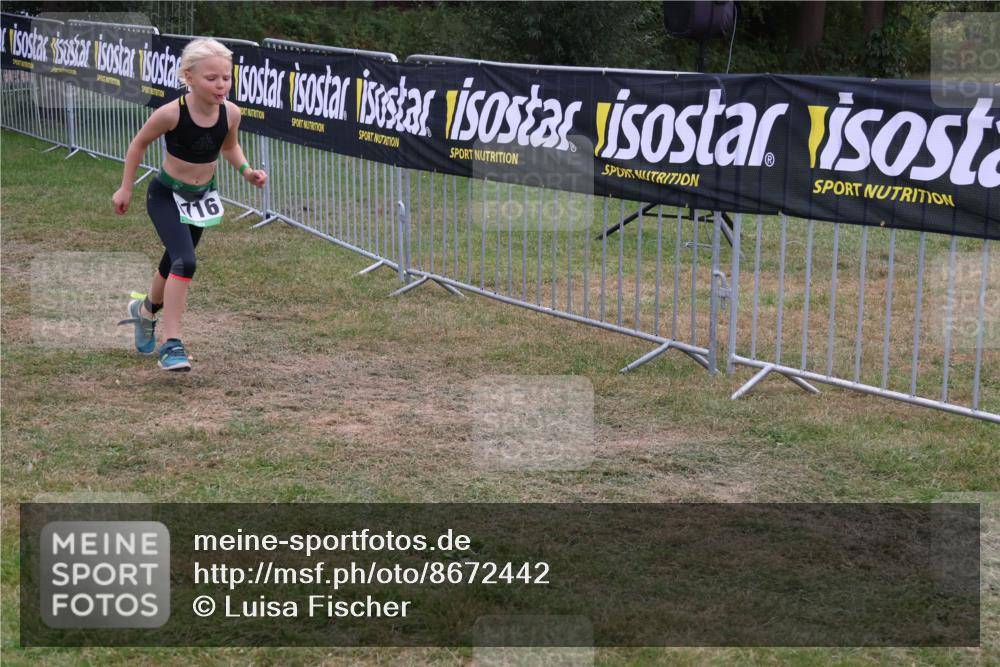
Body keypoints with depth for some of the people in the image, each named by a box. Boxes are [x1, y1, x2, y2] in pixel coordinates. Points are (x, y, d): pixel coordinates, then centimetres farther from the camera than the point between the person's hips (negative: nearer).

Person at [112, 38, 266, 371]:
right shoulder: (171, 113, -28)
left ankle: (145, 310, 52)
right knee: (185, 262, -23)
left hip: (202, 195, 5)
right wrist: (126, 188, -3)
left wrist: (246, 170, -11)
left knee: (174, 263, 22)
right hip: (166, 195, -5)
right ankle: (171, 345, -17)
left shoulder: (230, 113, -16)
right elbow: (139, 144, -9)